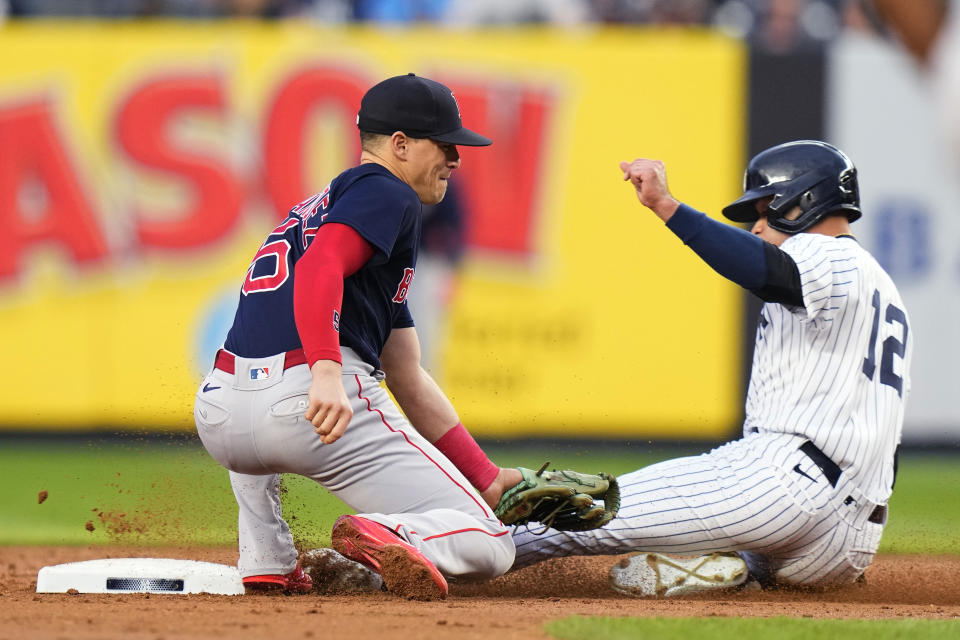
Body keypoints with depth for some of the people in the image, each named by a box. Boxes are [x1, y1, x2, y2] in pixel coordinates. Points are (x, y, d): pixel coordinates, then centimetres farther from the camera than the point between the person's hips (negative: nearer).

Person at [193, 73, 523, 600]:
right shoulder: (387, 193, 7)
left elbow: (408, 379, 32)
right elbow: (318, 270, -16)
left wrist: (487, 480, 29)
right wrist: (326, 372, -32)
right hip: (324, 406, -8)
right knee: (486, 548, -2)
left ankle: (266, 564, 25)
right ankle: (387, 535, -30)